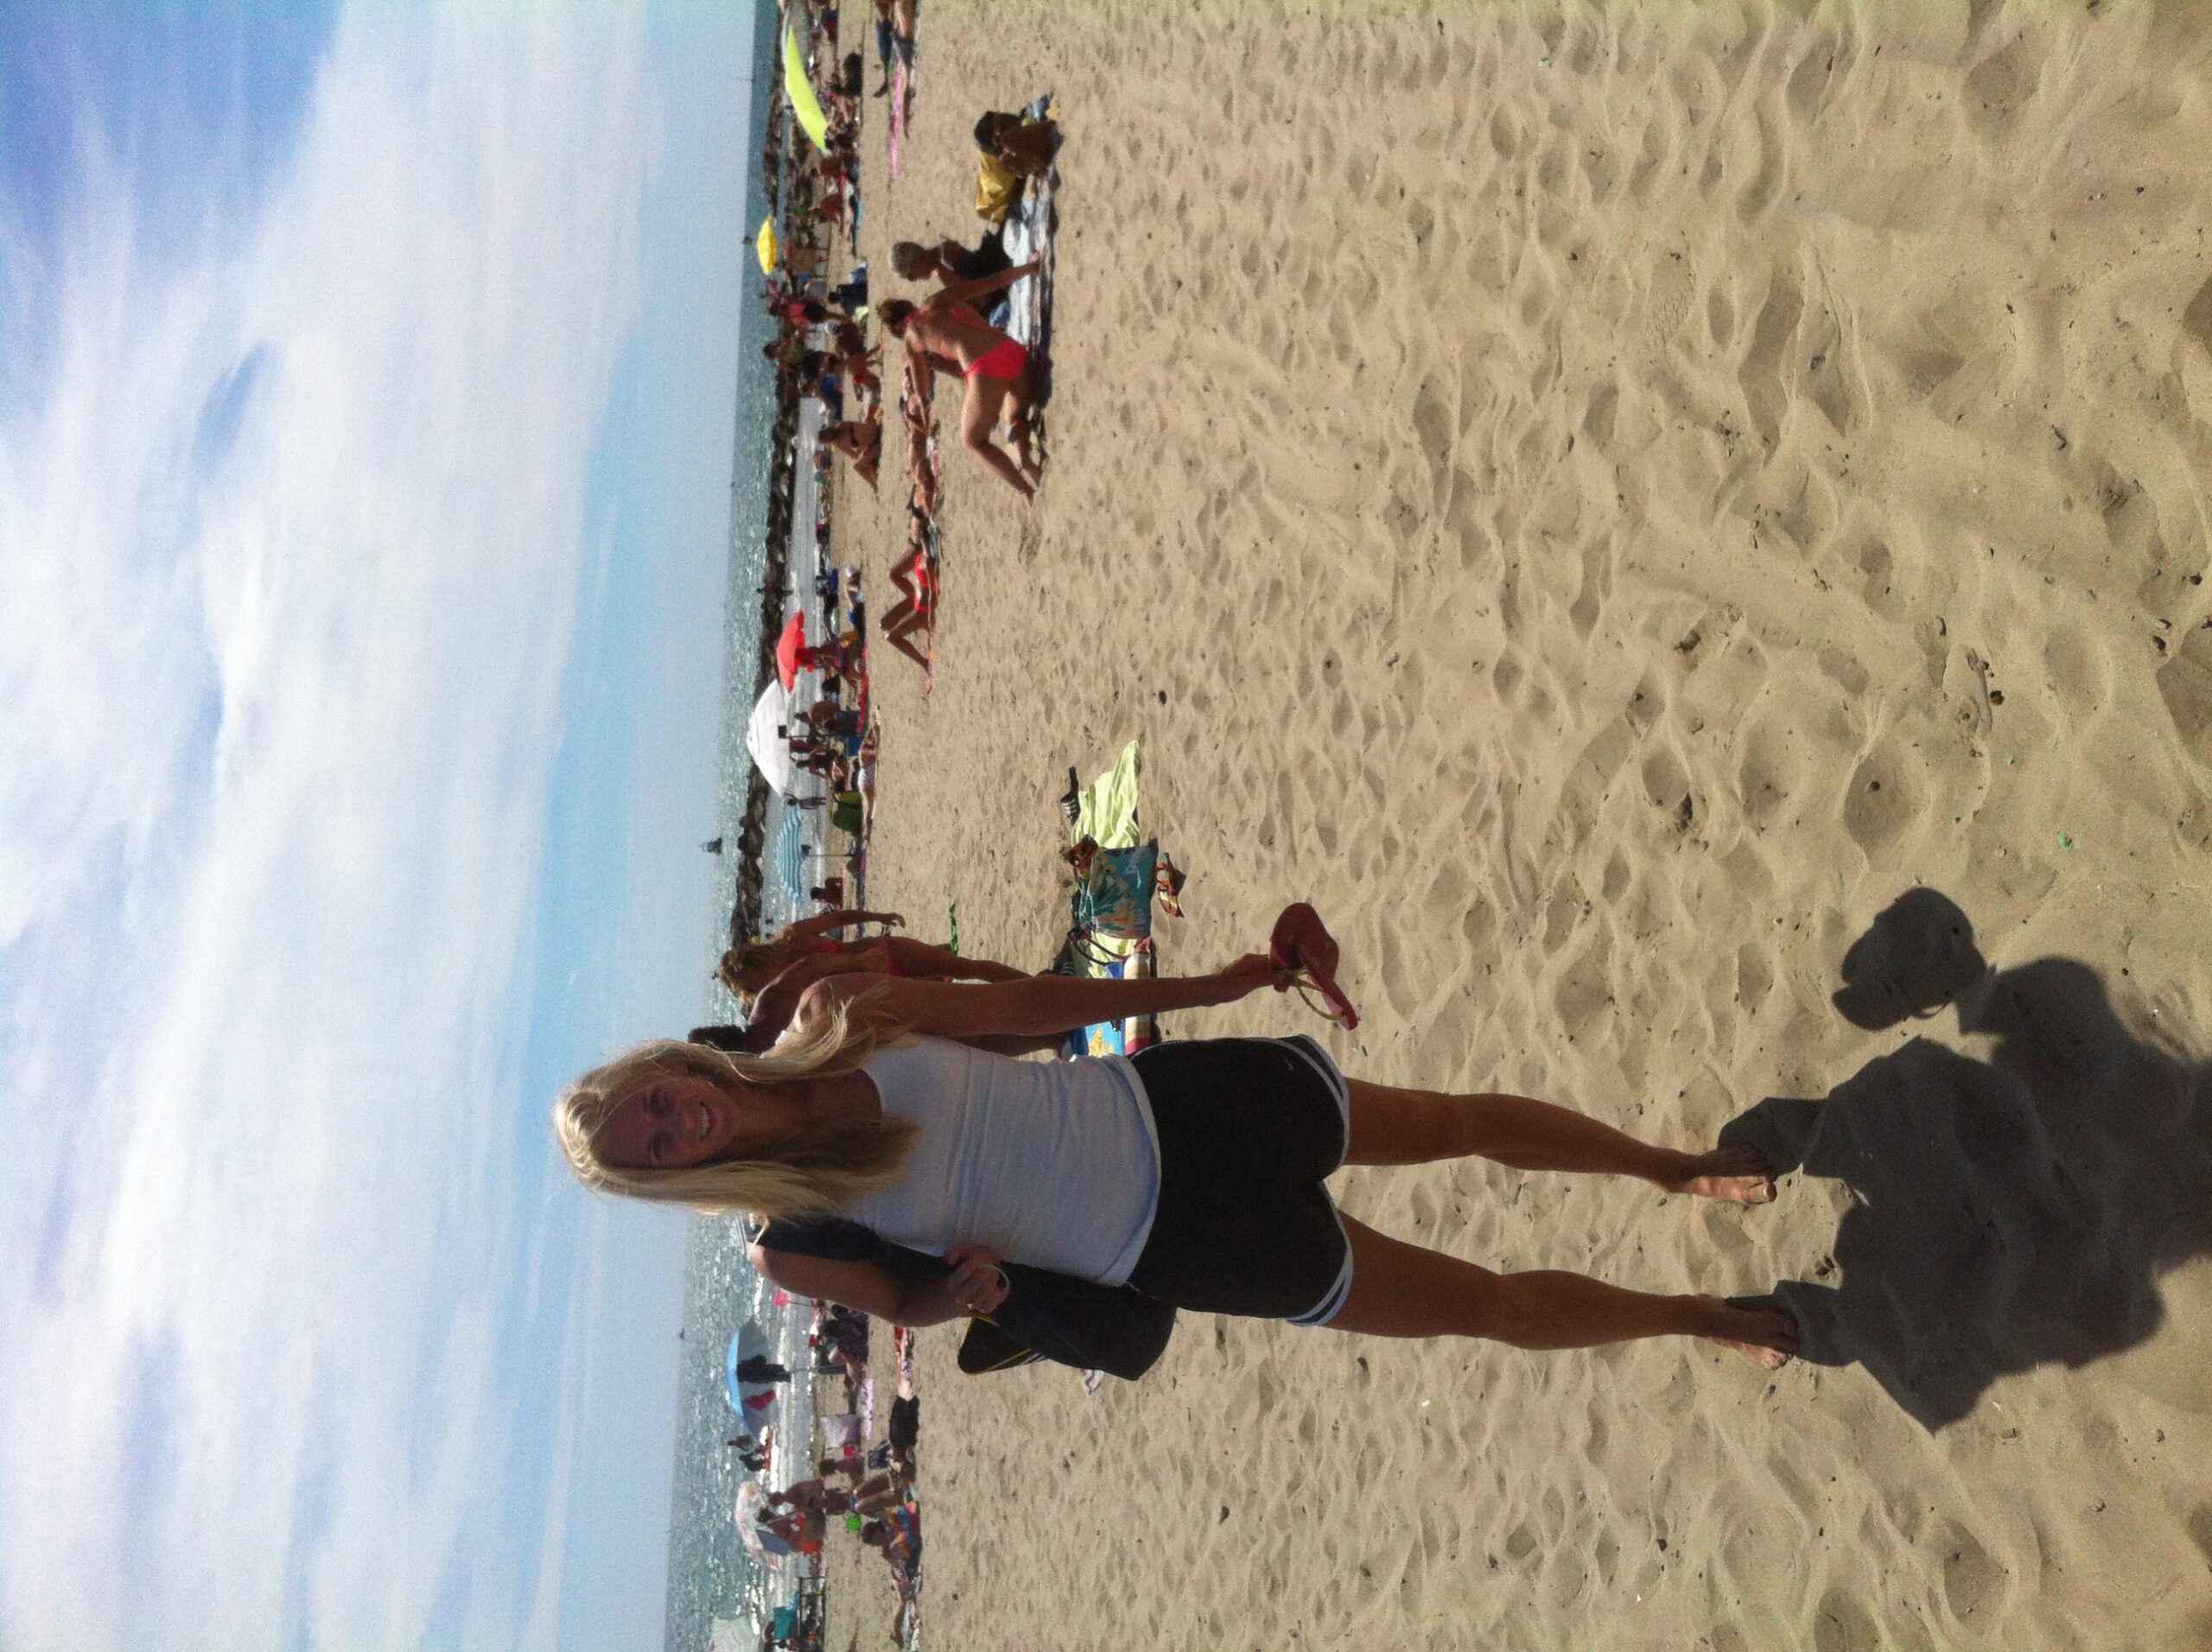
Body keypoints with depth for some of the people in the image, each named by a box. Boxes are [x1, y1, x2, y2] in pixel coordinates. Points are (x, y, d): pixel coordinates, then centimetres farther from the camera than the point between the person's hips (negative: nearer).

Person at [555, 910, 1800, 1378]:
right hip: (1181, 1246, -2)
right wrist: (953, 1287, -21)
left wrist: (1207, 986, 0)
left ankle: (1678, 1166, 42)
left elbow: (1023, 1001, -1)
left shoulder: (845, 1017, -9)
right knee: (1498, 1306, 6)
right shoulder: (788, 1244, -13)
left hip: (1185, 1104, 3)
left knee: (1468, 1123, 15)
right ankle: (1714, 1318, 30)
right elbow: (902, 1302, 4)